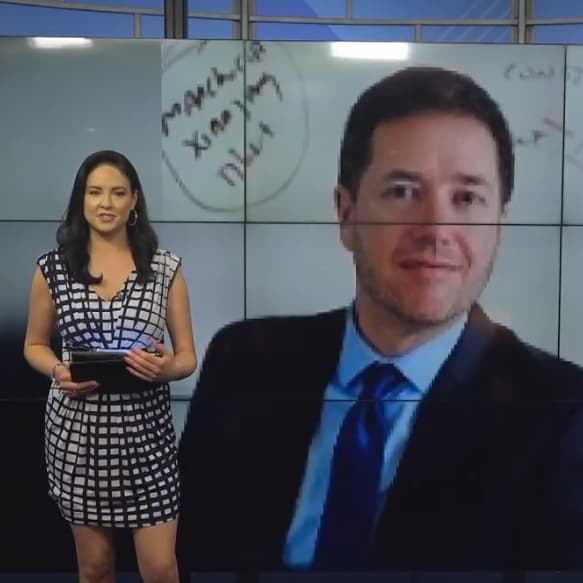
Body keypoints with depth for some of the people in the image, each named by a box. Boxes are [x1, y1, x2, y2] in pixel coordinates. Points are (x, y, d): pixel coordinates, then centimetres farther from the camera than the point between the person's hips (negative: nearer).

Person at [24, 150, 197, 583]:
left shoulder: (165, 267, -2)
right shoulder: (53, 267, -1)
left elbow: (188, 356, 2)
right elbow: (34, 345, 11)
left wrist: (166, 368, -20)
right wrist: (58, 371, -10)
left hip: (145, 428, -1)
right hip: (77, 428, 1)